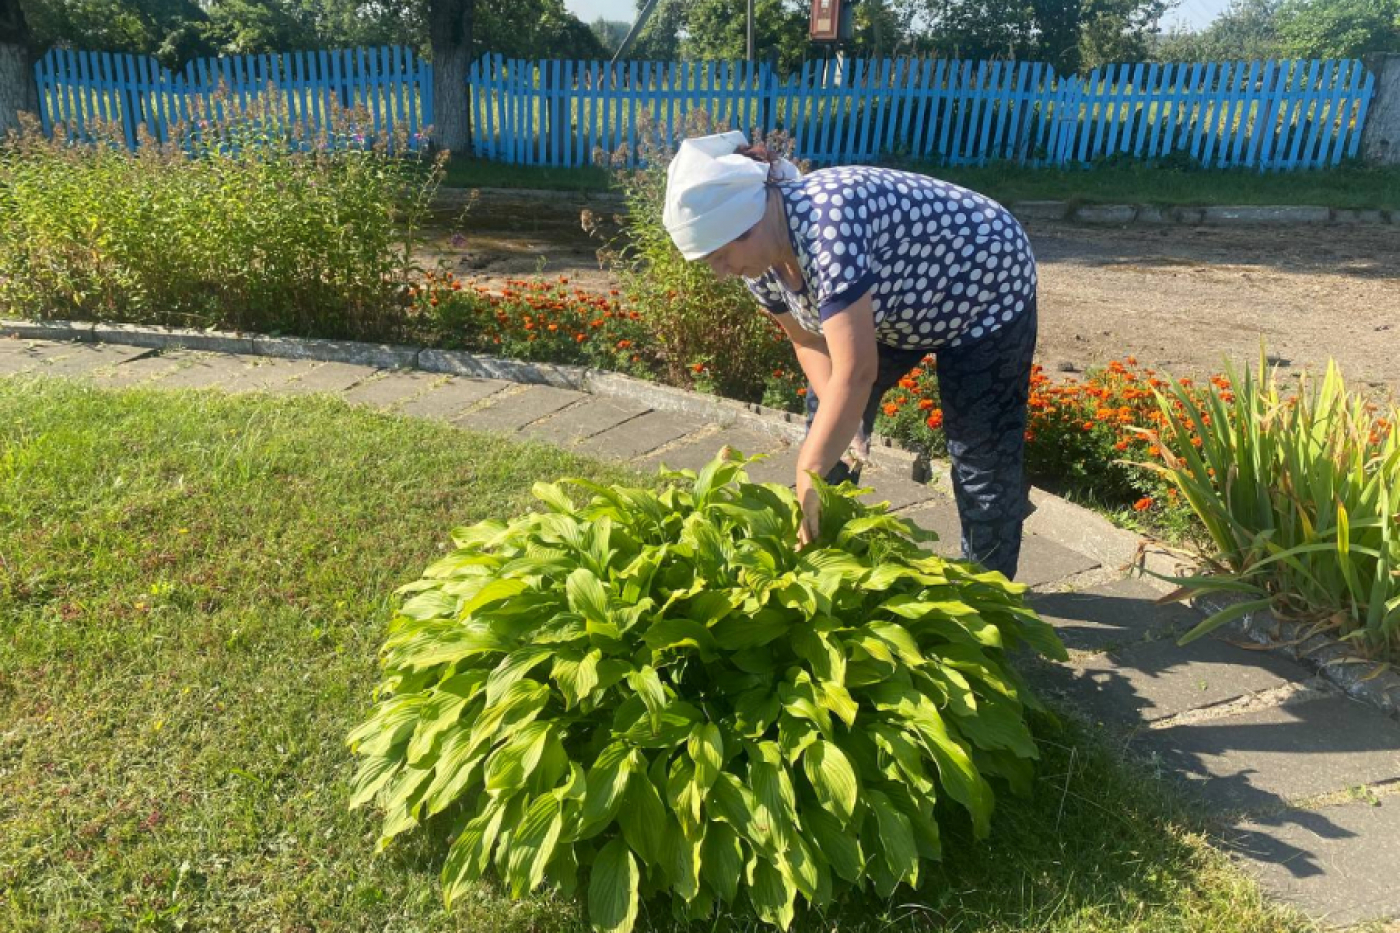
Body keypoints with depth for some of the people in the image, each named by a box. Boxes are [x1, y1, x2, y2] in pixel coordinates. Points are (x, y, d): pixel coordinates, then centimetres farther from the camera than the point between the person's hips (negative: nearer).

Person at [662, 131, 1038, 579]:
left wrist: (809, 475, -41)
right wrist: (842, 419, -18)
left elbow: (856, 371, -43)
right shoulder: (758, 251, -14)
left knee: (983, 458, -5)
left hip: (985, 291, -8)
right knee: (826, 419, 10)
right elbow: (810, 339, -4)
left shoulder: (829, 224, -40)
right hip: (893, 302, 8)